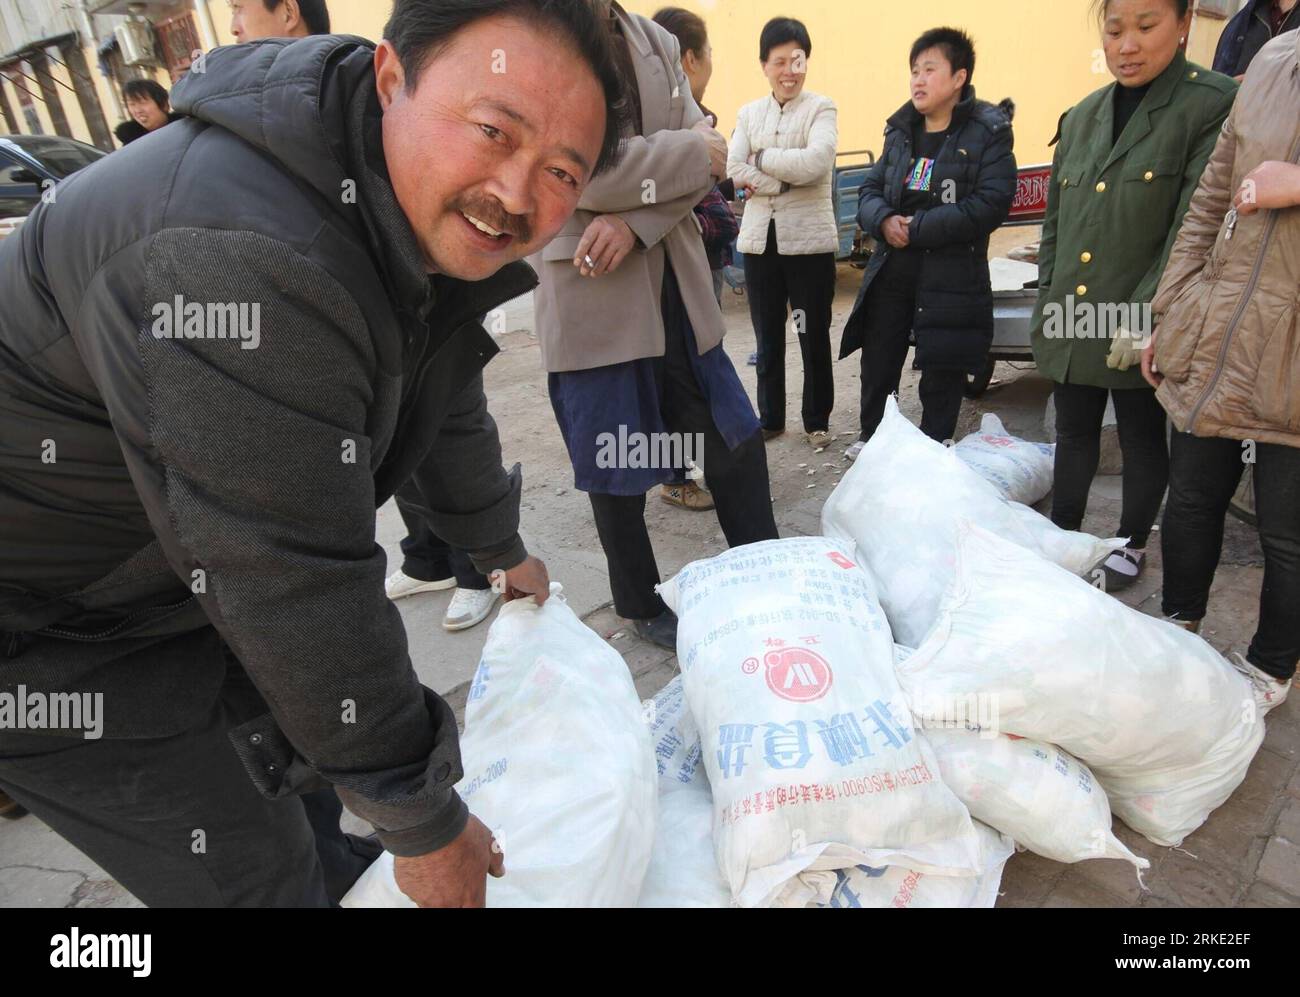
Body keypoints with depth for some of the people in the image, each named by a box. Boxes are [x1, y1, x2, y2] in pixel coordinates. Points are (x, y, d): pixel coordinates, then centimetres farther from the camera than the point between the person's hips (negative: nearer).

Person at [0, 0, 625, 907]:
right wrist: (424, 824, -20)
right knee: (263, 881, 0)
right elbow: (301, 595, -34)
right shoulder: (247, 258, -37)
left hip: (178, 561, 8)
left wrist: (503, 551, 25)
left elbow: (446, 403, 11)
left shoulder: (438, 221, -5)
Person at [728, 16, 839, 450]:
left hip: (808, 239, -3)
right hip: (760, 239, 3)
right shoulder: (749, 113, 10)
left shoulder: (821, 108, 0)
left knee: (814, 337, 5)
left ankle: (817, 420, 19)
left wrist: (761, 159, -8)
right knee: (768, 339, 11)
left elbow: (815, 163, -17)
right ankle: (770, 417, 25)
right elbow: (734, 169, -5)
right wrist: (787, 179, -15)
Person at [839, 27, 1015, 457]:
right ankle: (871, 436, 31)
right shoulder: (900, 131, 12)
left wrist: (917, 228, -19)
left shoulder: (988, 133, -5)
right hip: (891, 268, 5)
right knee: (878, 360, 12)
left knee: (942, 372, 6)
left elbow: (991, 205, -15)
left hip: (952, 273, -5)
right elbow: (870, 188, 11)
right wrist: (884, 221, -12)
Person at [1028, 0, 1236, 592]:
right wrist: (1046, 305, 9)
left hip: (1143, 329, -5)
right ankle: (1063, 534, 32)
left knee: (1142, 438, 11)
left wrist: (1143, 319, -19)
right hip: (1072, 321, 5)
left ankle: (1132, 547, 29)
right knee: (1074, 432, 16)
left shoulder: (1213, 105, -8)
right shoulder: (1081, 117, 9)